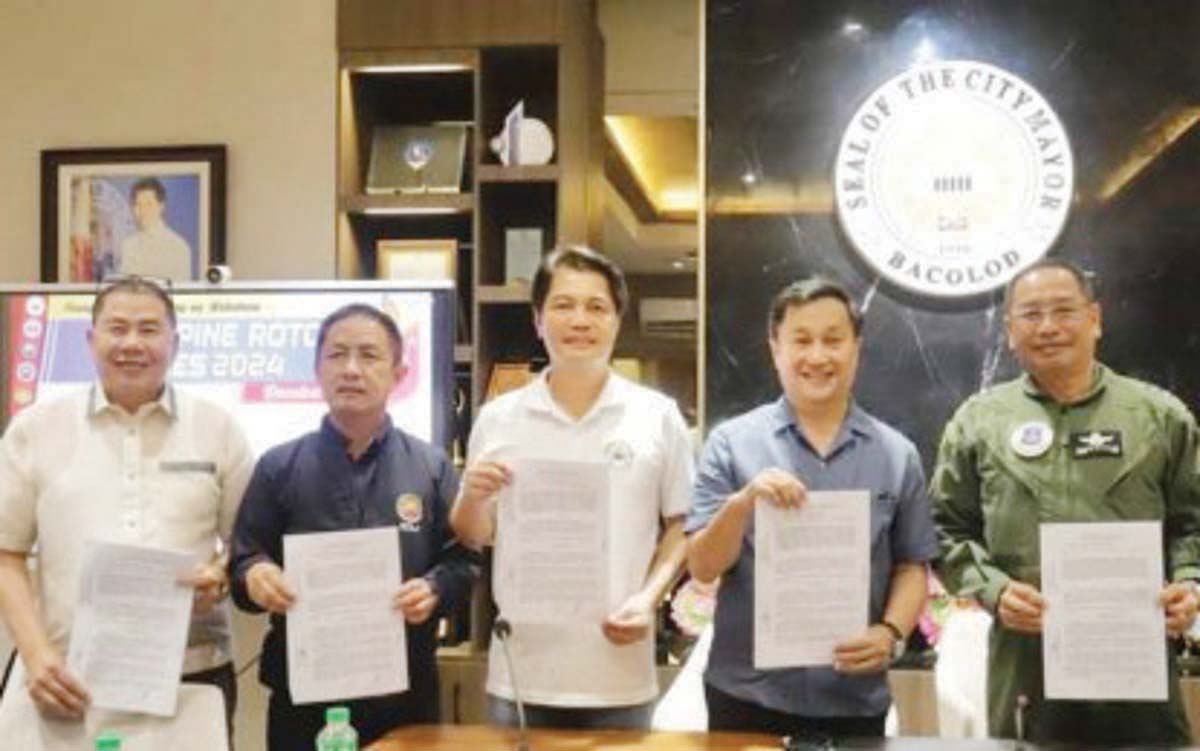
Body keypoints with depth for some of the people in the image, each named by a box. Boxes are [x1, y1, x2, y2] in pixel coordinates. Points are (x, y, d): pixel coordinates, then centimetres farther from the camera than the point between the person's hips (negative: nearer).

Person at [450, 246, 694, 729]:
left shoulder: (658, 416, 1)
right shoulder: (498, 418, 4)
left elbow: (681, 526, 6)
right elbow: (473, 537, 9)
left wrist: (649, 599, -9)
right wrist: (472, 496, -12)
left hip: (620, 679, 0)